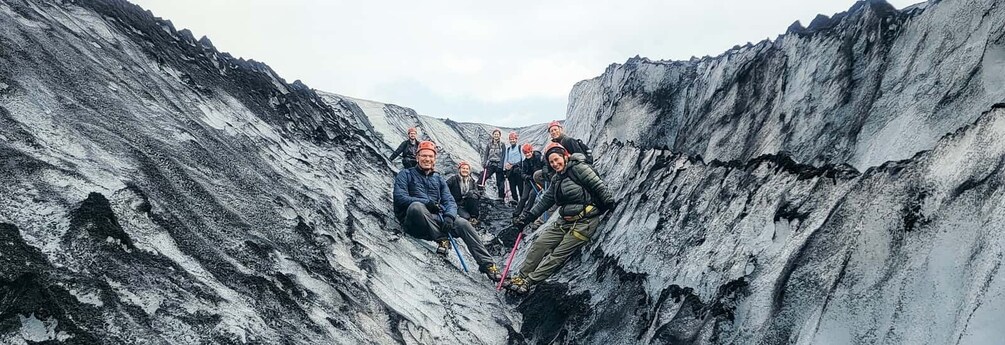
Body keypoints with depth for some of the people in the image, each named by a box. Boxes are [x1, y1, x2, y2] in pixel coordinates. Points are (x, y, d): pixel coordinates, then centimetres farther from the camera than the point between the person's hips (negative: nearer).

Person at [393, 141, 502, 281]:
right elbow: (400, 197, -6)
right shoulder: (405, 175, 10)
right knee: (416, 206, -38)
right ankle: (442, 239, -25)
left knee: (463, 223, -22)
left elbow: (450, 201, 10)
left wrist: (449, 216, -15)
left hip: (438, 218, 4)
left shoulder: (438, 179, 22)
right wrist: (426, 203, -20)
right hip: (415, 223, -3)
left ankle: (486, 263, -22)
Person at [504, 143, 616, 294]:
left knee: (558, 254, -9)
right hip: (565, 221, 8)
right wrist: (526, 217, 14)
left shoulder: (578, 168, -10)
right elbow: (545, 201, 18)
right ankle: (521, 276, 9)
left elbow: (599, 186, -14)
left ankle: (529, 281, -6)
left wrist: (609, 203, -19)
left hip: (584, 222, -8)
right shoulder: (557, 179, 14)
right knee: (539, 244, 2)